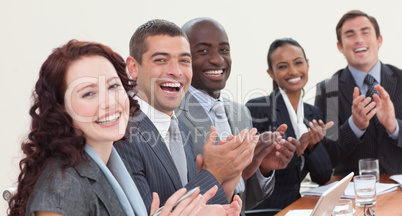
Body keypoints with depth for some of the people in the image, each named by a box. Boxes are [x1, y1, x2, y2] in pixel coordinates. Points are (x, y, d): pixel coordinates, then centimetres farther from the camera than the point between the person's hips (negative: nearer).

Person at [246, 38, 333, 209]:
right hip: (261, 209, -5)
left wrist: (313, 145, -7)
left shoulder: (314, 113, 12)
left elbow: (323, 178, 9)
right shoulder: (256, 108, -6)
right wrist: (295, 149, -18)